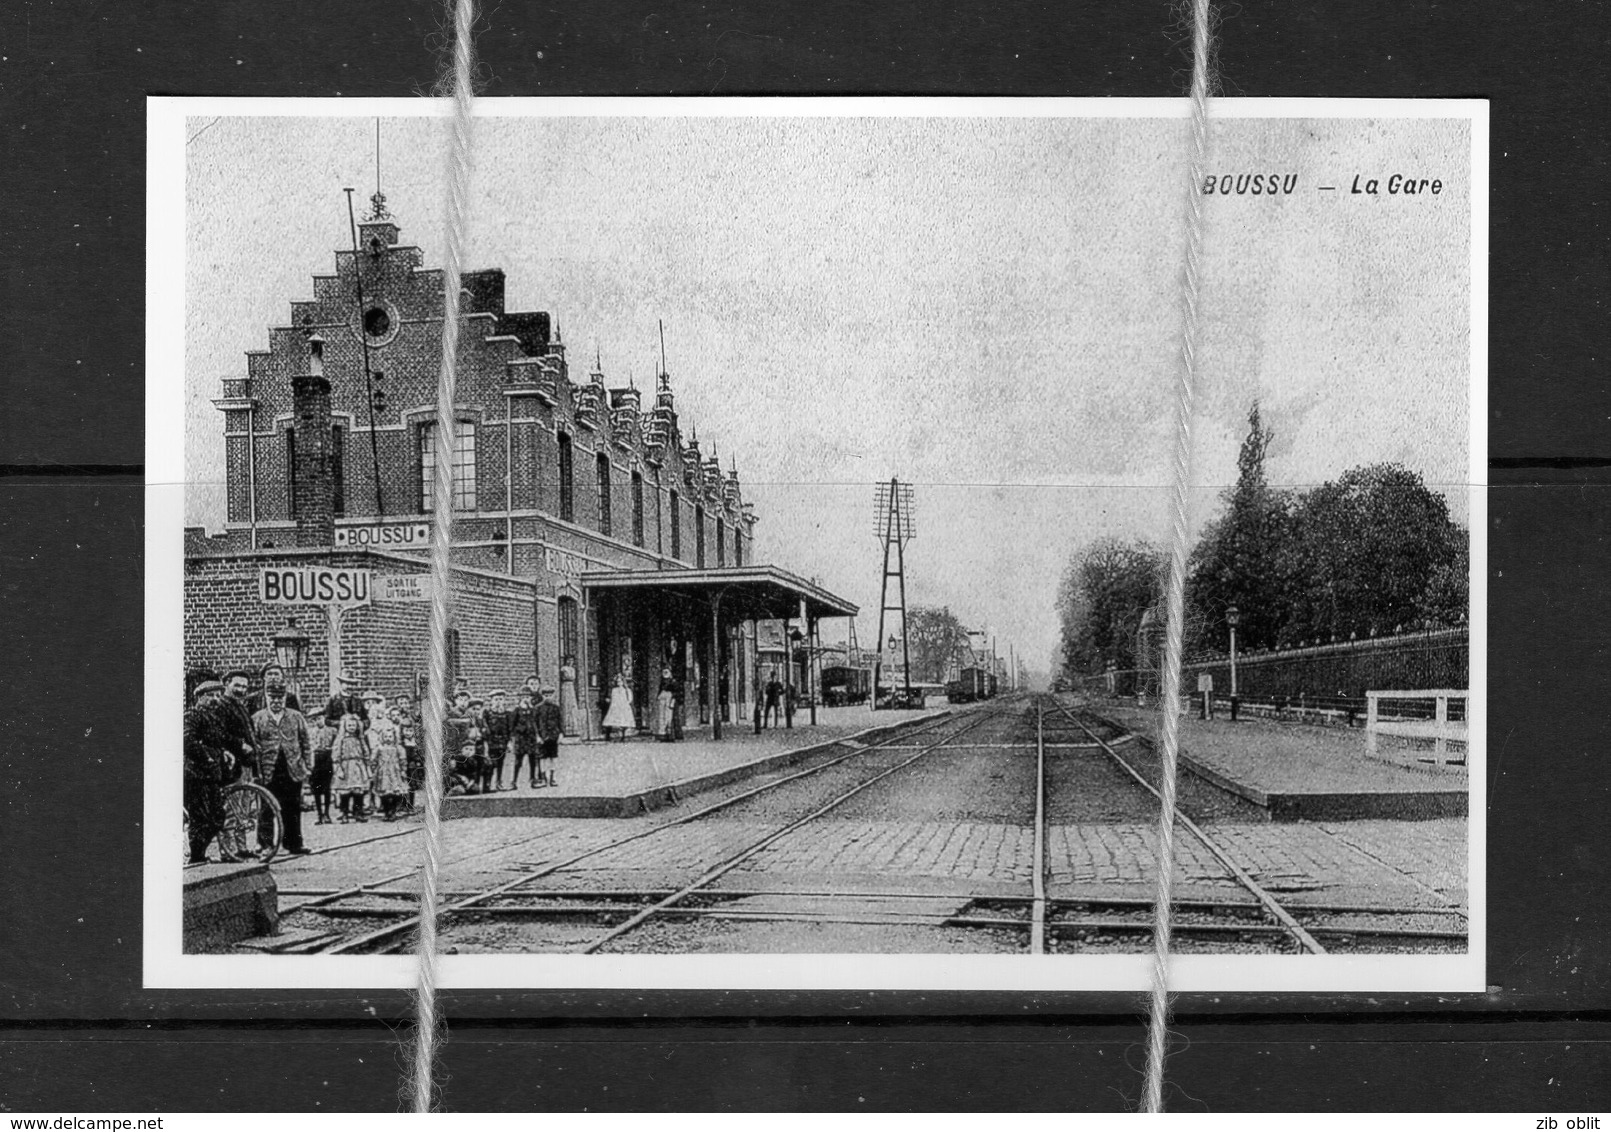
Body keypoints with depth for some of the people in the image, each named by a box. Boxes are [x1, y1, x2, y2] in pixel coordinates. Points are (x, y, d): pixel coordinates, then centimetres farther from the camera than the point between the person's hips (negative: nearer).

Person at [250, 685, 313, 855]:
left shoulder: (296, 717, 9)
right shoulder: (257, 719, 4)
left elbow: (305, 743, 11)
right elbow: (253, 747, 1)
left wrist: (306, 767, 4)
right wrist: (256, 772, -6)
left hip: (293, 771, 2)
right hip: (268, 774, -2)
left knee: (293, 809, 5)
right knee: (266, 810, 0)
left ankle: (295, 844, 11)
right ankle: (264, 846, 7)